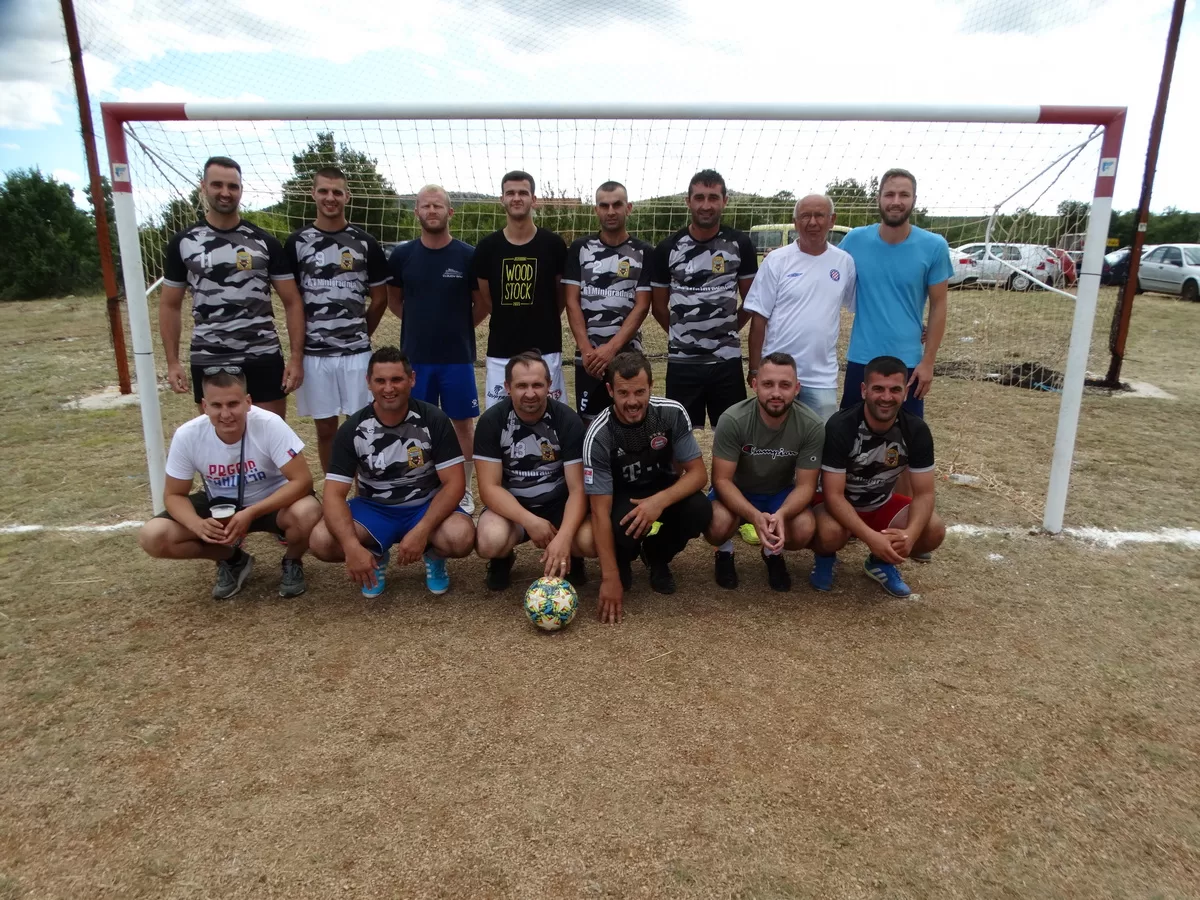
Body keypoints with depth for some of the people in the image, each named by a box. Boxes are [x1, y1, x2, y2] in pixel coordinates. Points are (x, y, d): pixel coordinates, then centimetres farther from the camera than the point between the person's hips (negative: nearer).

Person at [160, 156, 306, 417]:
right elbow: (170, 305, 9)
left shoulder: (264, 242, 2)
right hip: (208, 362, 1)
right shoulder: (183, 243, 4)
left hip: (263, 359, -1)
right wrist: (172, 362, 1)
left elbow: (292, 302, 2)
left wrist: (296, 356, -7)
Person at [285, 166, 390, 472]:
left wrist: (360, 334, 11)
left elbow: (380, 299, 9)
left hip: (357, 352, 0)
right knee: (325, 427, 9)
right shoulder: (296, 242, 2)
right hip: (314, 353, 0)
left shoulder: (365, 243, 2)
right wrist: (298, 348, 5)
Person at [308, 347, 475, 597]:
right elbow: (334, 494, -16)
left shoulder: (433, 420, -15)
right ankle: (376, 557, 7)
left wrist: (421, 531, -31)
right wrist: (352, 546, -34)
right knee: (322, 542, -25)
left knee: (461, 538, -33)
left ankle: (433, 555, 5)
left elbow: (454, 483, -17)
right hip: (374, 509, 2)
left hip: (427, 507, -1)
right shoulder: (352, 430, -11)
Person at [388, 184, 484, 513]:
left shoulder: (468, 256, -4)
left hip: (458, 356, -1)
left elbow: (482, 302, 6)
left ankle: (463, 491, 18)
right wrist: (420, 322, 9)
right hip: (414, 355, 2)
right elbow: (393, 298, 15)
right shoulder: (402, 255, 1)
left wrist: (459, 326, 6)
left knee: (463, 422, 5)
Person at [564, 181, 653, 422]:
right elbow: (572, 302, 1)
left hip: (627, 356, -1)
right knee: (589, 423, 5)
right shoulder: (580, 248, 5)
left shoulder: (644, 253, 2)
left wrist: (611, 348, -16)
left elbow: (641, 307, -4)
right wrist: (586, 349, -11)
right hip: (588, 357, 1)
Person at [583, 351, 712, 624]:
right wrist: (610, 578, -31)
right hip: (621, 495, -2)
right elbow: (600, 511, -27)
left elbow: (698, 473, -17)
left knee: (700, 510, -29)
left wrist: (660, 501, -37)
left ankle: (656, 555, 4)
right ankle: (622, 560, 4)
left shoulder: (672, 413, -22)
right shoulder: (598, 436, -28)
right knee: (624, 527, -36)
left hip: (664, 488, 2)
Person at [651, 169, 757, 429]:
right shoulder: (668, 248, -1)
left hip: (727, 360, 0)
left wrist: (728, 330, 9)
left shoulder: (739, 244, 0)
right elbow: (659, 306, 8)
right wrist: (681, 335, 11)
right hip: (682, 361, 0)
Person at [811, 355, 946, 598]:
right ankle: (825, 558, 1)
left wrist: (909, 534, -35)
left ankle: (882, 562, 9)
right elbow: (833, 495, -28)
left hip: (881, 504, 4)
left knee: (934, 531, -20)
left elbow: (924, 493, -14)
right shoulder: (840, 427, -27)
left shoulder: (917, 431, -15)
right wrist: (871, 537, -41)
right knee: (830, 533, -37)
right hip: (838, 504, -4)